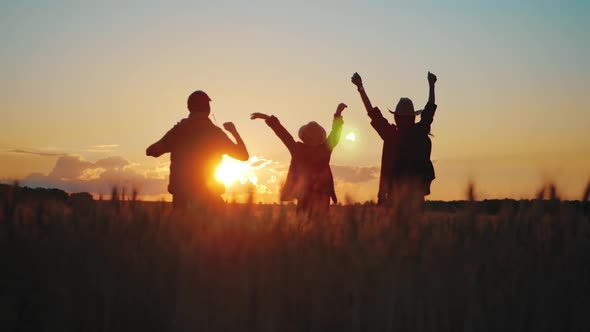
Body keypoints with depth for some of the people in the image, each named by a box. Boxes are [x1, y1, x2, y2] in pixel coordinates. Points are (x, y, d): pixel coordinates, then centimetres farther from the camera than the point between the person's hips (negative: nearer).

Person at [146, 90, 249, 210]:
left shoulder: (178, 130, 2)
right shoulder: (214, 132, -3)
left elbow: (151, 151, 5)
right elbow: (244, 155, 1)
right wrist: (234, 131, 15)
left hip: (182, 197, 2)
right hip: (207, 198, -2)